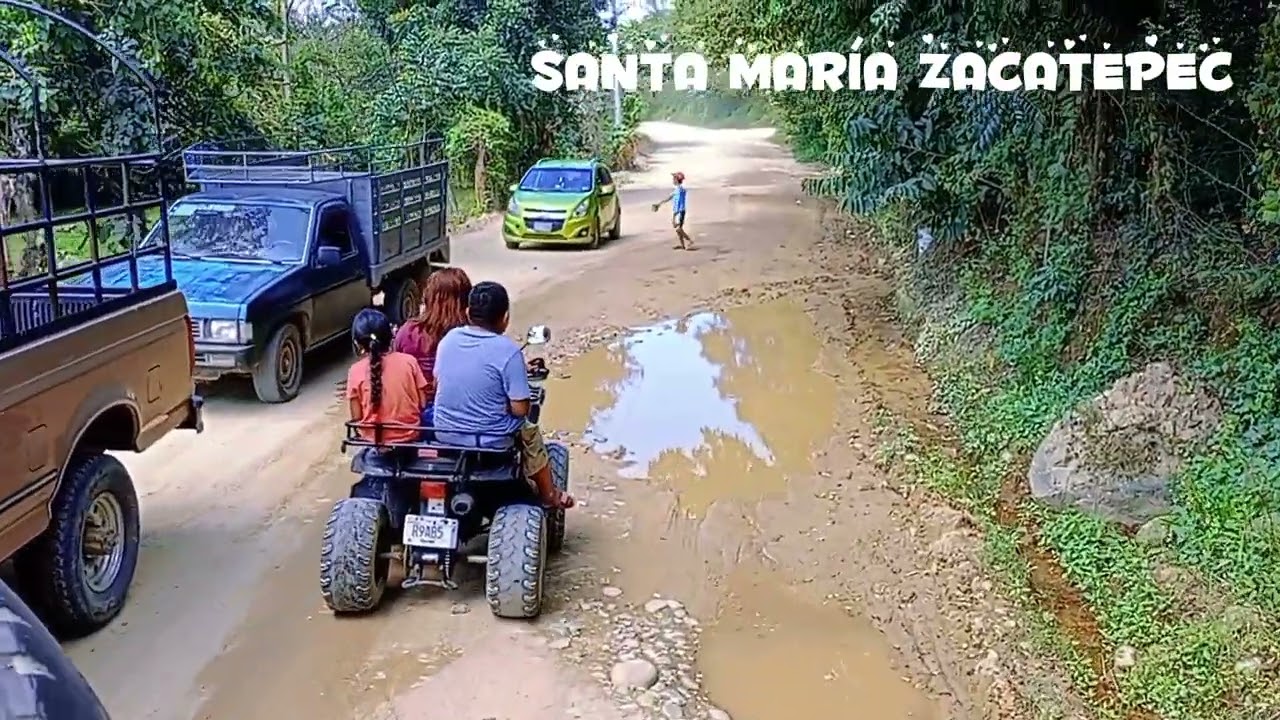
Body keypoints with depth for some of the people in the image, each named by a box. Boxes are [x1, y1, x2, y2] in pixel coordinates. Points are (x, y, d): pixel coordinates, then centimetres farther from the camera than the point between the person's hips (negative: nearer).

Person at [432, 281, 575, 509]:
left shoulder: (449, 339, -5)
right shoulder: (508, 350, -21)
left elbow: (438, 383, 9)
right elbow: (520, 409, -20)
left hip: (445, 434, 5)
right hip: (491, 440, -5)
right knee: (529, 433, 27)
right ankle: (549, 495, 45)